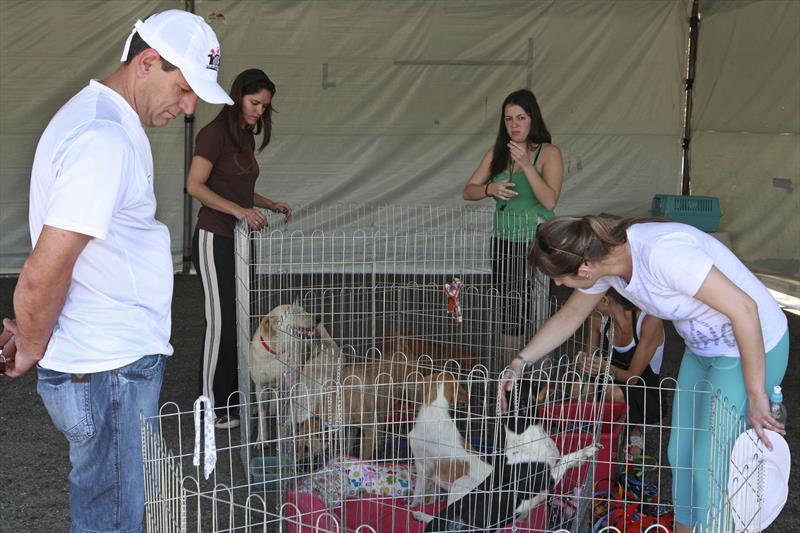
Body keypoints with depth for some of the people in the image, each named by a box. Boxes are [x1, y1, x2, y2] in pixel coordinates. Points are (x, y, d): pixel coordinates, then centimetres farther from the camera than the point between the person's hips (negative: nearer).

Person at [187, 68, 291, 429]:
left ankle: (234, 395, 18)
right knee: (220, 320, -5)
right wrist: (239, 210, -25)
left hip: (237, 239, 8)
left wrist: (270, 205, 8)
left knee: (239, 318, 9)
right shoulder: (216, 133, -12)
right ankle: (213, 406, 4)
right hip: (214, 239, -8)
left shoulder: (246, 137, 15)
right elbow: (195, 185, -19)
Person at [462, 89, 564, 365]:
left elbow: (550, 201, -18)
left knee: (536, 312, -9)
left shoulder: (549, 153, -8)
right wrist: (490, 189, -15)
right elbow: (468, 191, 6)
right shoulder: (497, 153, 7)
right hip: (504, 242, 5)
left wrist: (526, 165, -26)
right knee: (510, 308, 14)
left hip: (536, 243, -5)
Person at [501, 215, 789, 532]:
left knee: (709, 465, 1)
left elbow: (744, 309, -30)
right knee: (681, 454, 14)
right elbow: (569, 316, 9)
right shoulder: (602, 257, -10)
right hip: (702, 348, 8)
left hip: (753, 347, -8)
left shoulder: (661, 253, -35)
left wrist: (755, 396, -24)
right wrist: (520, 362, 4)